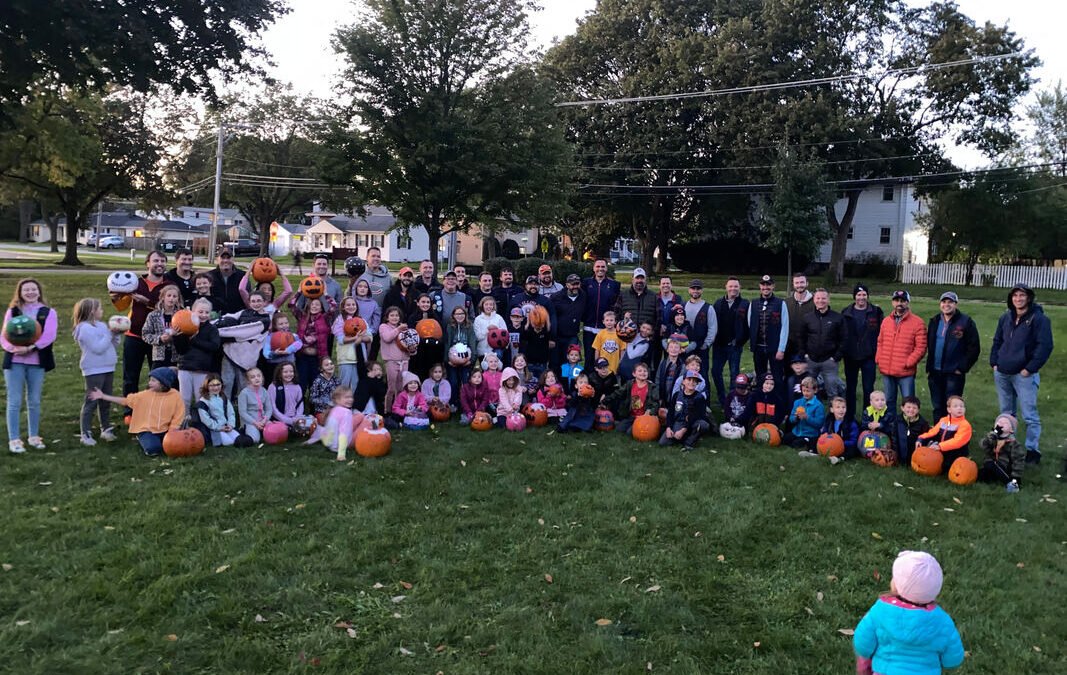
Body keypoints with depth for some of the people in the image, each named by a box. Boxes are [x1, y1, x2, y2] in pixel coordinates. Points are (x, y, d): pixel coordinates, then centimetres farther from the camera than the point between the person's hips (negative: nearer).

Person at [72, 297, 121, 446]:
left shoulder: (101, 325, 11)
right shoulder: (85, 328, -14)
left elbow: (112, 345, 15)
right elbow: (98, 348, -21)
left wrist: (116, 334, -1)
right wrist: (110, 333, -14)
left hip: (108, 368, 8)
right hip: (94, 371, -8)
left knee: (105, 401, 14)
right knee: (91, 402, -4)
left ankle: (106, 429, 23)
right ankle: (85, 434, 1)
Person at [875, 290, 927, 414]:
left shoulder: (917, 322, -4)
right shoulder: (886, 321, 12)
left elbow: (921, 347, -7)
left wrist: (909, 363, -13)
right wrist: (878, 360, 4)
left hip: (906, 372, -5)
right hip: (886, 371, 5)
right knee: (889, 401, 14)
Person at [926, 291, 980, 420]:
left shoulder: (966, 322, -5)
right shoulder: (934, 321, 11)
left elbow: (974, 348, -6)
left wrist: (963, 368, -10)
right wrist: (928, 367, 10)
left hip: (954, 373, -5)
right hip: (935, 372, 5)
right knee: (938, 408, 12)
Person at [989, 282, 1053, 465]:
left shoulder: (1039, 319, -7)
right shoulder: (1006, 318, 11)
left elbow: (1045, 346, -13)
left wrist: (1030, 368, -15)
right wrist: (994, 363, 8)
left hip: (1024, 375, -6)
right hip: (1002, 374, 6)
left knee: (1029, 415, -5)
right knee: (1007, 413, 15)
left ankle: (1033, 450, 3)